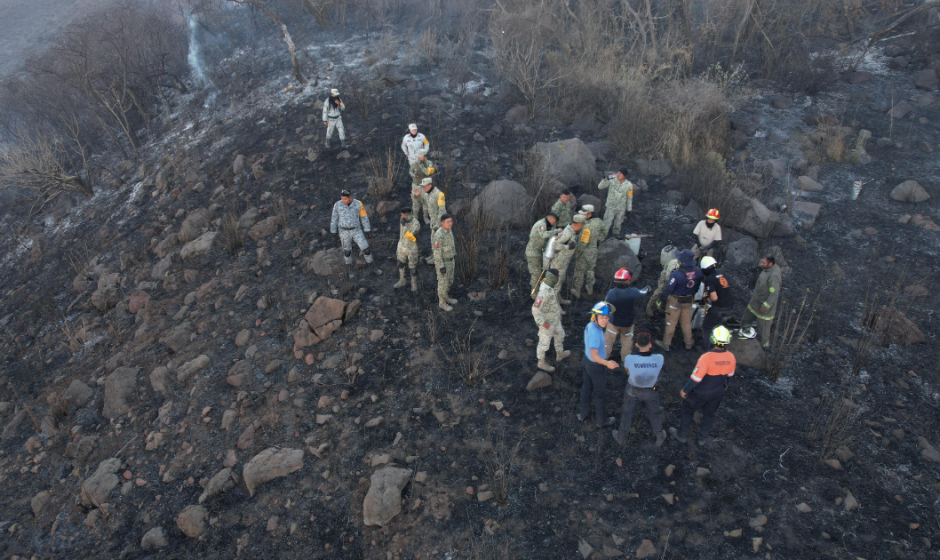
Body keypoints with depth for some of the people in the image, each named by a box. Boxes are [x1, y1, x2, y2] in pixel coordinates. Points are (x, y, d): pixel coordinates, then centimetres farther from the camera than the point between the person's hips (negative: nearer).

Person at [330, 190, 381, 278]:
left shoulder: (358, 204, -12)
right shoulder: (337, 205, -11)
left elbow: (364, 217, -2)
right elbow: (334, 219, -2)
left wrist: (367, 231, 0)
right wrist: (333, 232, 2)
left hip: (356, 230, 0)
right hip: (344, 231, 0)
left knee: (365, 248, 0)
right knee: (347, 251, 14)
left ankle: (373, 267, 19)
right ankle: (350, 270, 35)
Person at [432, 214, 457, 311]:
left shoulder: (448, 231, -2)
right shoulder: (439, 235, -30)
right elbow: (437, 252, -25)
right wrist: (441, 267, -22)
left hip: (449, 260, 8)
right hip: (442, 262, -8)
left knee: (449, 280, 22)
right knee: (443, 282, 7)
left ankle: (446, 297, 42)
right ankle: (442, 302, 25)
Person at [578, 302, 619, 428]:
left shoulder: (589, 326, -8)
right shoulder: (595, 332, -35)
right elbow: (594, 355, -31)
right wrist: (607, 363, -43)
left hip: (586, 361, 8)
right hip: (596, 367, -8)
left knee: (586, 389, 25)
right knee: (599, 394, 14)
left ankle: (582, 414, 45)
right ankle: (602, 421, 34)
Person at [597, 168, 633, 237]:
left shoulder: (629, 185, -10)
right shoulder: (612, 181, -14)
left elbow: (629, 198, 0)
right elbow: (600, 187, -17)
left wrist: (629, 210, 4)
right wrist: (607, 179, -32)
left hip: (621, 210, 2)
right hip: (610, 208, -1)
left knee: (617, 225, 18)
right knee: (606, 225, 0)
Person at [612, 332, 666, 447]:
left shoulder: (629, 359, -36)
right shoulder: (659, 359, -34)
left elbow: (628, 372, -12)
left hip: (633, 390, 0)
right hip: (650, 392, 0)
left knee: (627, 413, 26)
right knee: (653, 414, 29)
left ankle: (621, 437, 50)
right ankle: (659, 438, 53)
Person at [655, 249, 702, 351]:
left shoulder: (676, 275, -33)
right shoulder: (698, 271, -14)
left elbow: (668, 289, -23)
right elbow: (697, 286, 4)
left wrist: (661, 300, -8)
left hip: (675, 301, -5)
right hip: (688, 301, 5)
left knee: (671, 323, 11)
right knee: (686, 322, 23)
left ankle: (666, 344, 25)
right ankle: (689, 343, 37)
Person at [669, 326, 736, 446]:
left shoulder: (706, 357, -34)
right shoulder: (731, 357, -17)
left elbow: (696, 377, -27)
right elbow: (730, 375, 2)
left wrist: (685, 390, -11)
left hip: (700, 393, -4)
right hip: (717, 393, 4)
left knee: (688, 411, 20)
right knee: (709, 415, 26)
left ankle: (682, 435, 37)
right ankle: (703, 438, 44)